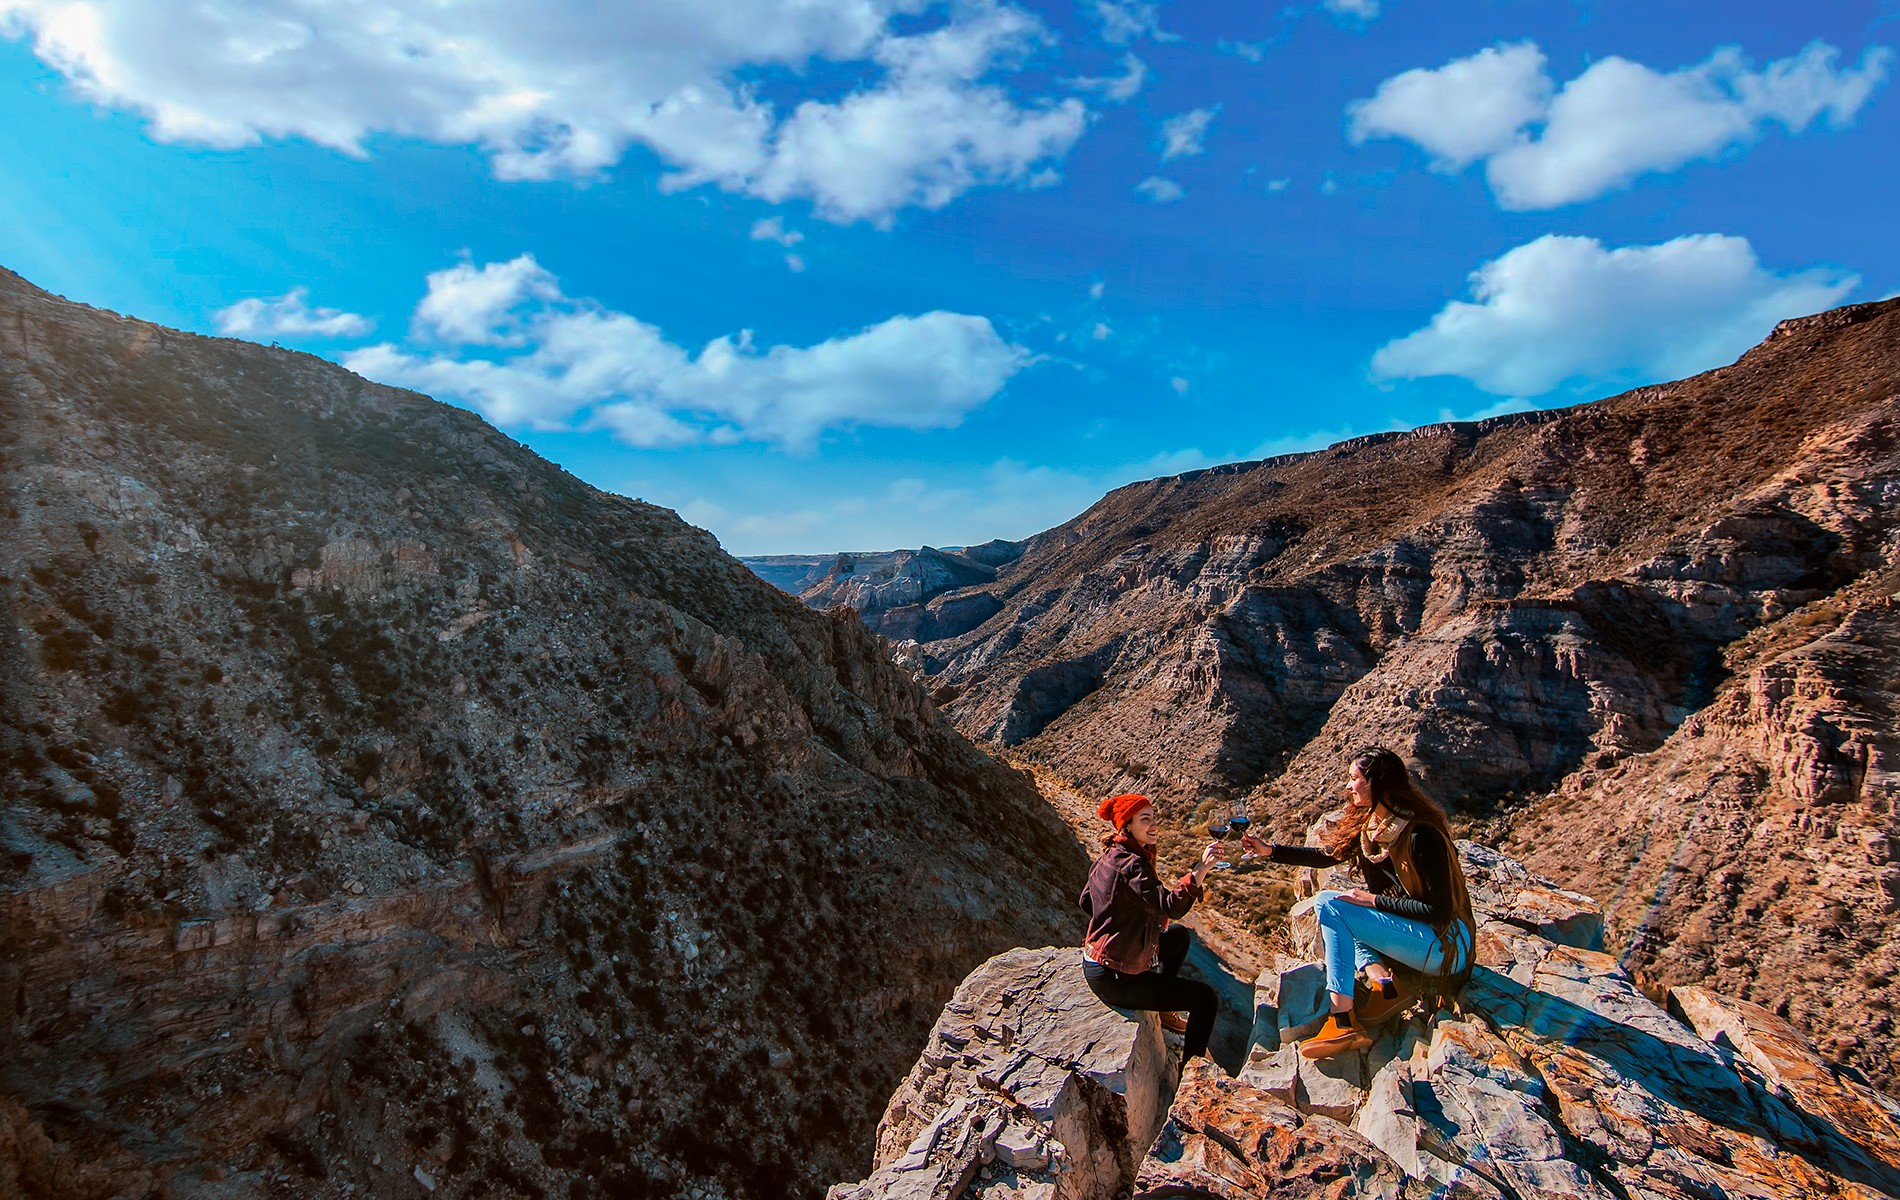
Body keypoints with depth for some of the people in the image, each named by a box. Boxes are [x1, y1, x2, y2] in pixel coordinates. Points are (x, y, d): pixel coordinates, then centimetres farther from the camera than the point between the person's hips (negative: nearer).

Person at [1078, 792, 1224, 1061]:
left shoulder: (1110, 855, 3)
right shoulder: (1131, 865, -26)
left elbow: (1085, 901, 14)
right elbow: (1171, 908, -37)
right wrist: (1201, 868, -41)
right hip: (1113, 978, -10)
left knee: (1180, 936, 28)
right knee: (1205, 999, -2)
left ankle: (1161, 1010, 38)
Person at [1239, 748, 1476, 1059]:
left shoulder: (1421, 834, -22)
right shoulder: (1369, 825, 2)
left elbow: (1438, 910, -22)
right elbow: (1326, 855, 14)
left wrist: (1374, 900, -18)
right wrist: (1269, 851, 9)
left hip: (1445, 946, -9)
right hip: (1414, 929, 9)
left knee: (1328, 906, -20)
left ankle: (1344, 1026, -23)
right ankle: (1382, 981, -11)